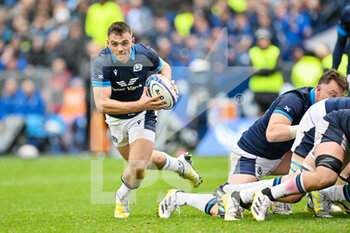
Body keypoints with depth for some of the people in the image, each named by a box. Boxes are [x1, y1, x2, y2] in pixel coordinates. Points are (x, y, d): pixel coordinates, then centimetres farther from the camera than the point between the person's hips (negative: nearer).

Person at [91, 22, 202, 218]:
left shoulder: (144, 54, -20)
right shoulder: (102, 63, -28)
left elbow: (164, 67, 5)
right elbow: (102, 104, -35)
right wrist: (139, 104, -42)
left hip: (143, 115, -1)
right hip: (116, 120, 1)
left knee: (137, 168, -19)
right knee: (139, 160, 22)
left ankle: (123, 197, 14)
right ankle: (179, 164, 49)